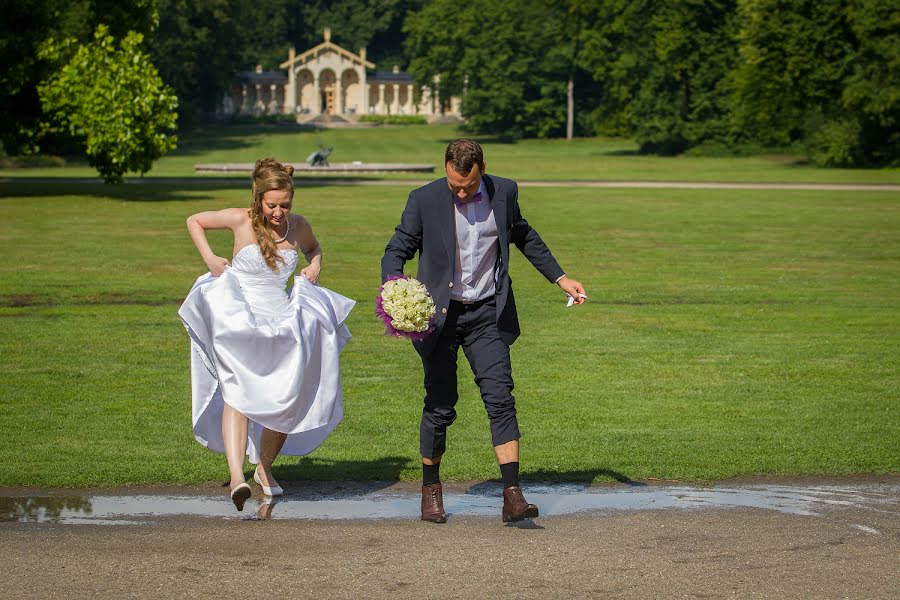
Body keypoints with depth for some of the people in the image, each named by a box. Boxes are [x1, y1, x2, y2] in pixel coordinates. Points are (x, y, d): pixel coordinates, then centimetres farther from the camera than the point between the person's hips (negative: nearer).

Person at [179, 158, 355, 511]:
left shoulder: (299, 226, 2)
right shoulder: (241, 221, -7)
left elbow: (313, 247, 27)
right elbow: (194, 222, 8)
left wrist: (315, 264, 6)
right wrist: (209, 259, -3)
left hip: (282, 323, 4)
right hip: (241, 321, -4)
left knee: (288, 401, 7)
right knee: (237, 390, -22)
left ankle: (264, 468, 31)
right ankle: (236, 476, -36)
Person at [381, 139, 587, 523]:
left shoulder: (504, 192, -1)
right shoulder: (425, 200, -10)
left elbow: (524, 237, 17)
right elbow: (396, 250, -2)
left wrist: (561, 278, 17)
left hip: (487, 314, 2)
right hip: (440, 315, -1)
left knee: (500, 398, -10)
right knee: (440, 406, 4)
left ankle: (512, 495, -14)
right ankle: (431, 490, 23)